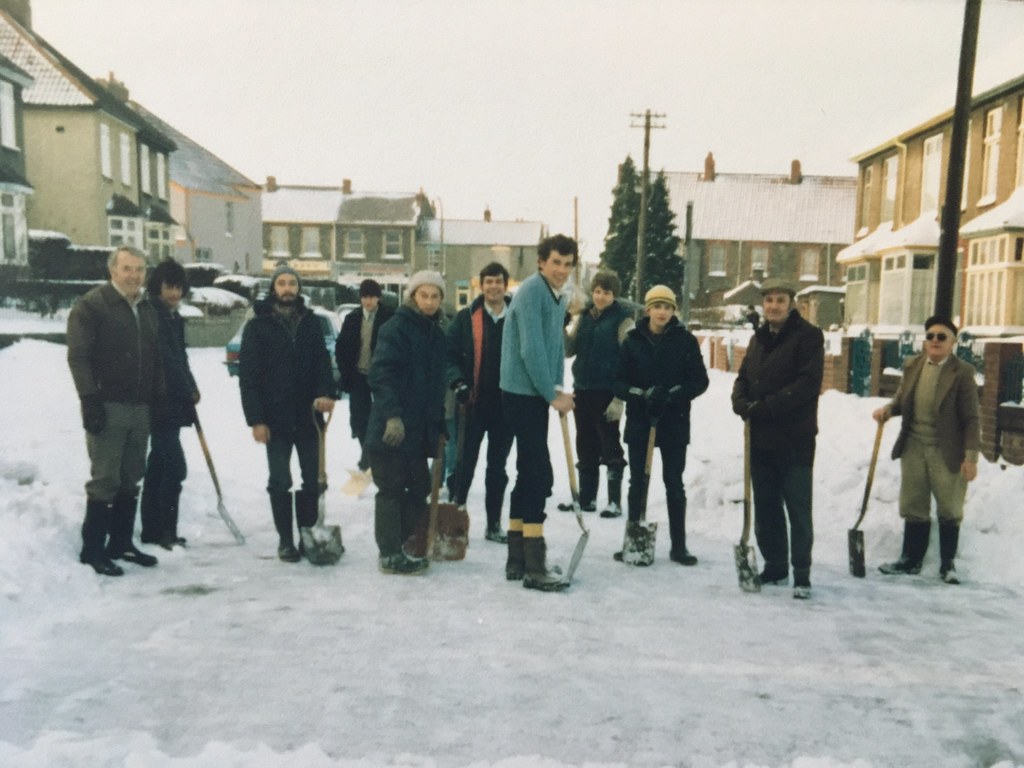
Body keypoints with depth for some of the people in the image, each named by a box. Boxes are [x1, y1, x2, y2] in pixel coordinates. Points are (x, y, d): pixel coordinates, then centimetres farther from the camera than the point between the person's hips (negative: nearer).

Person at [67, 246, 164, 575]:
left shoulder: (147, 310, 16)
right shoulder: (91, 305, -6)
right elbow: (78, 357, -12)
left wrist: (159, 399, 14)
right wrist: (90, 400, -19)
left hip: (140, 407, 7)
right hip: (108, 406, -7)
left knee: (130, 480, 11)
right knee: (105, 479, -5)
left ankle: (121, 543, 21)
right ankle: (92, 549, 5)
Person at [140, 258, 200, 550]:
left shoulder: (174, 317, 16)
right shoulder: (151, 314, -12)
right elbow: (164, 360, -17)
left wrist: (190, 389, 7)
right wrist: (190, 390, -9)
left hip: (173, 403, 10)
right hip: (160, 403, -9)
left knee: (158, 466, 12)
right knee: (175, 467, -9)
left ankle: (152, 530, 19)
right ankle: (165, 531, -1)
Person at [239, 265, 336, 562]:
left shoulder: (311, 322, 8)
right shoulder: (258, 326, -1)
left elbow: (323, 361, 2)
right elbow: (248, 376, -5)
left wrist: (326, 393, -19)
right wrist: (256, 419, -12)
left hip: (308, 415, 3)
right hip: (275, 418, -3)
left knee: (312, 479, 8)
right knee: (280, 482, 5)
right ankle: (285, 540, 16)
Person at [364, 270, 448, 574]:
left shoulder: (436, 335, 15)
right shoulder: (396, 327, -9)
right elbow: (381, 373, -18)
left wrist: (439, 426, 17)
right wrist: (393, 414, -26)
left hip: (420, 429, 8)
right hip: (392, 426, -8)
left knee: (420, 488, 12)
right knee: (391, 489, 0)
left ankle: (396, 546, 25)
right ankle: (390, 555, 10)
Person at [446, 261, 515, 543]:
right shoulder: (466, 317, -1)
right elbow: (451, 354, -3)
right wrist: (459, 383, -16)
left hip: (506, 404, 2)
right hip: (473, 403, -2)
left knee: (497, 467, 11)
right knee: (466, 462, 5)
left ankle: (494, 525, 21)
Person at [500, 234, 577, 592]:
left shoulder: (558, 297, 15)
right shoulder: (531, 291, -15)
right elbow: (531, 349, -21)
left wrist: (558, 388, 6)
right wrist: (553, 395, -15)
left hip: (537, 394, 10)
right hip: (523, 393, -10)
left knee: (529, 474, 12)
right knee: (539, 475, -9)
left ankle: (516, 559, 20)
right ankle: (534, 567, -4)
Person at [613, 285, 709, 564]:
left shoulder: (685, 340, -1)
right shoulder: (633, 340, 1)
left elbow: (700, 381, -2)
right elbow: (618, 382, -1)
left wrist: (672, 394, -18)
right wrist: (642, 394, -19)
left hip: (674, 423, -1)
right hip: (639, 421, 1)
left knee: (674, 483, 8)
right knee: (637, 482, 8)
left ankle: (679, 546, 16)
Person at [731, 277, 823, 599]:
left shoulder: (808, 336, -6)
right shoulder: (759, 338, 16)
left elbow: (807, 383, -16)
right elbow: (743, 377, 14)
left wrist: (764, 407, -20)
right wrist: (742, 403, -8)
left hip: (794, 440, -6)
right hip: (760, 439, 7)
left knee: (798, 510, -1)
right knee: (765, 509, 13)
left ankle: (802, 576, 7)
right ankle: (775, 567, 25)